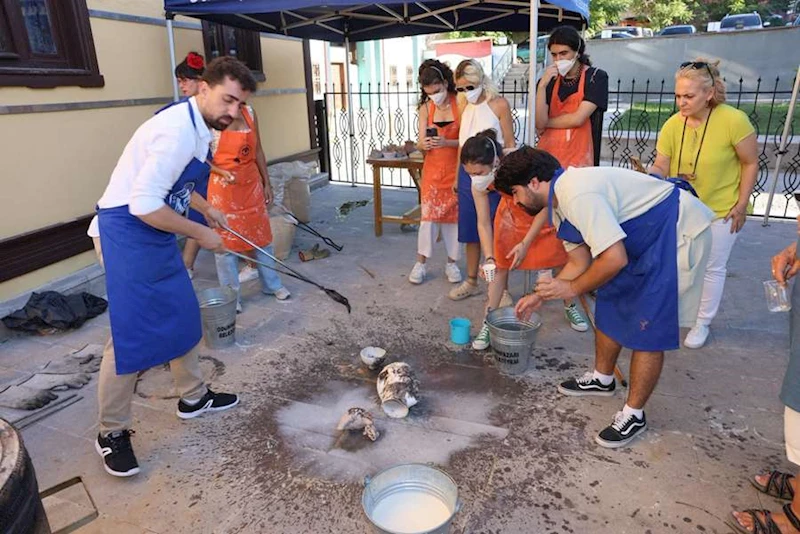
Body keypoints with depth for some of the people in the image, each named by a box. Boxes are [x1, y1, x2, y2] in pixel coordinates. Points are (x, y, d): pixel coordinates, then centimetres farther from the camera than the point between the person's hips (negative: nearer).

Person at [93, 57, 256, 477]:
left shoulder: (197, 127, 7)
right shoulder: (178, 131, -24)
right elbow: (144, 205, -27)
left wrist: (207, 209, 18)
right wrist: (200, 234, -17)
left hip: (154, 229, 10)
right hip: (128, 230, -10)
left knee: (183, 316, 15)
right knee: (132, 332, -4)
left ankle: (193, 397, 32)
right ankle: (111, 432, 14)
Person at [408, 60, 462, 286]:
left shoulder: (460, 104, -9)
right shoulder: (425, 108, 0)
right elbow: (421, 142, -3)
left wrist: (445, 142, -28)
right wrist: (424, 144, -27)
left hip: (456, 168, -1)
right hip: (433, 168, 2)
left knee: (453, 214, 5)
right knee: (429, 214, -1)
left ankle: (452, 262, 18)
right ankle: (420, 263, 9)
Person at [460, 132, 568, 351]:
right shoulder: (478, 184, -27)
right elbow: (483, 224, -15)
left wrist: (526, 243, -25)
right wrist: (489, 258, -25)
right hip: (511, 211, 3)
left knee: (559, 260, 8)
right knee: (500, 265, -3)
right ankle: (489, 321, 4)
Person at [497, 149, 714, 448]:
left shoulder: (576, 194, -29)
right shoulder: (559, 203, 4)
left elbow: (614, 258, -31)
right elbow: (579, 263, 11)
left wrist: (572, 288, -17)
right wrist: (539, 297, 10)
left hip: (679, 232, -10)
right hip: (645, 237, 10)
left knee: (648, 329, -5)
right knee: (610, 304, 16)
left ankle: (634, 415, 11)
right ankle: (602, 379, 36)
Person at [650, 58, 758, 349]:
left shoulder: (733, 120, -21)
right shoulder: (673, 124, -12)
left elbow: (751, 163, -11)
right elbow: (661, 167, -10)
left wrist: (741, 205, -11)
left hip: (721, 210, -3)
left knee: (712, 268, 9)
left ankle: (702, 323, 27)